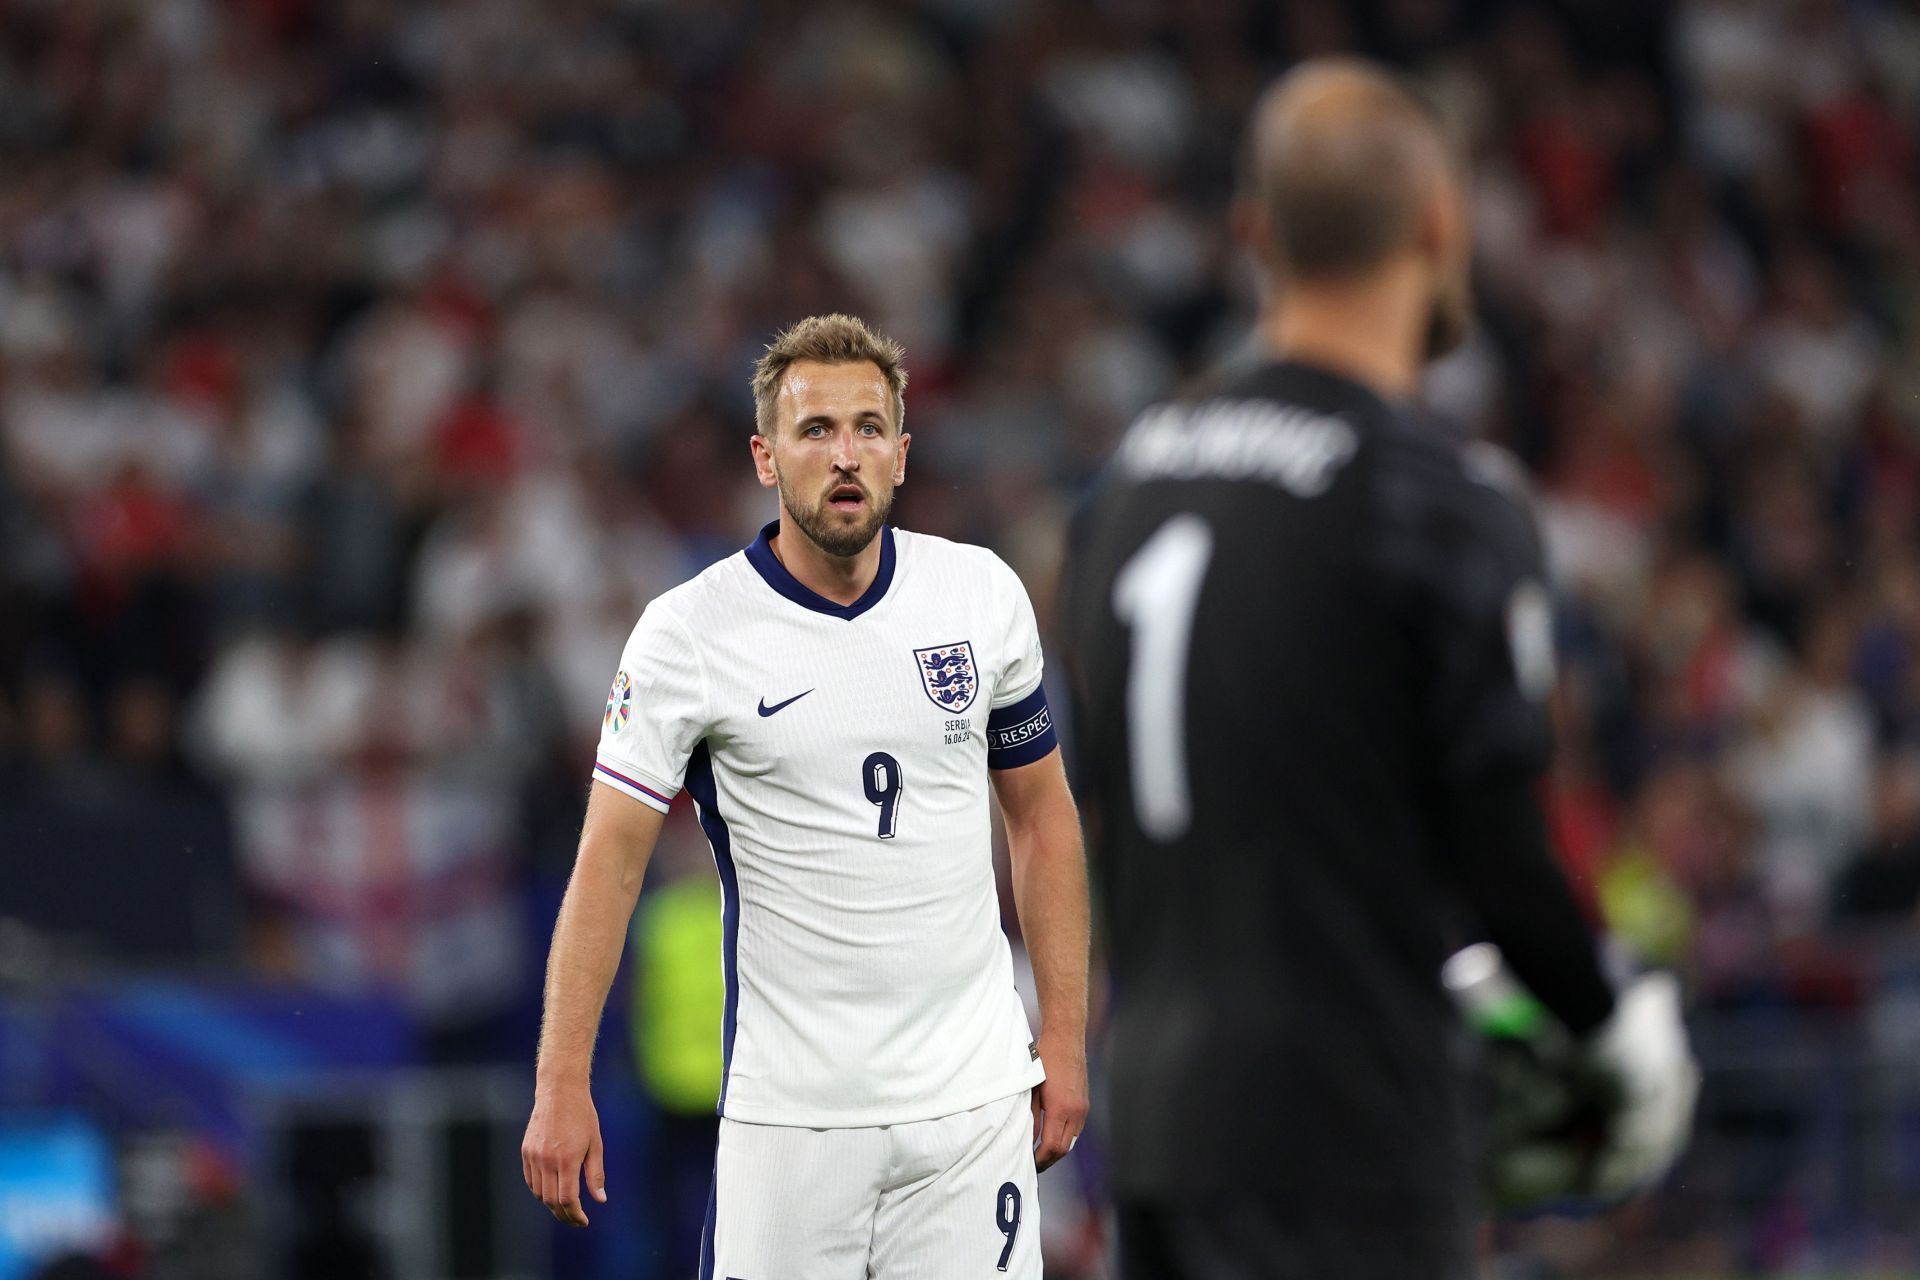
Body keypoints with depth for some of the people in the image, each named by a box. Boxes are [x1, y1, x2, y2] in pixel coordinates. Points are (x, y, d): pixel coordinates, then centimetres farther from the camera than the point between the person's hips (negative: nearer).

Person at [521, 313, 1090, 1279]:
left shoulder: (983, 594, 3)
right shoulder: (687, 633, -6)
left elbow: (1042, 814, 13)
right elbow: (610, 862, -6)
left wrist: (1064, 1035, 8)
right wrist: (562, 1086, -12)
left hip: (973, 1091, 3)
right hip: (788, 1112, -2)